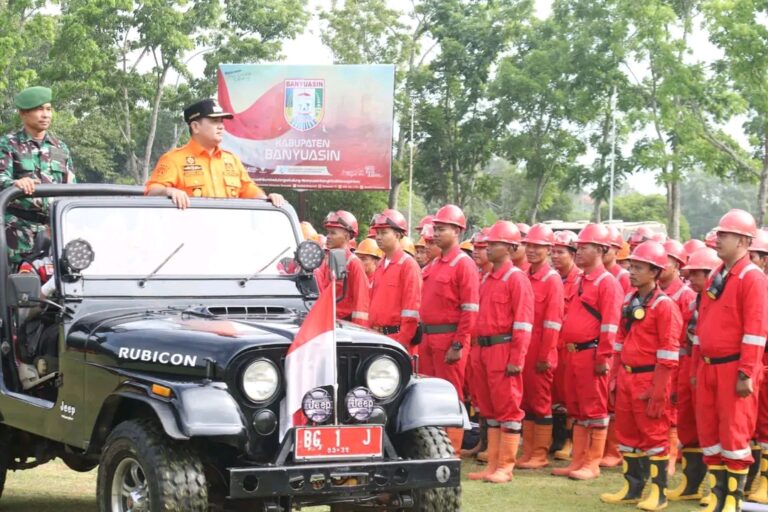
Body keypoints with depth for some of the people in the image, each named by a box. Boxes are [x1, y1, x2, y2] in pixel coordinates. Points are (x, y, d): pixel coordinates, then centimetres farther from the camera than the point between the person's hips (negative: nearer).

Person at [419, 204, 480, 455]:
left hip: (449, 339, -8)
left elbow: (470, 310, -15)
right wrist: (423, 337, 14)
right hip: (428, 338, 8)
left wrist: (459, 345, -18)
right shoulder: (433, 265, 15)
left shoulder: (464, 264, -10)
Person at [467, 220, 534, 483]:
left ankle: (505, 467, 1)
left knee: (507, 408, -3)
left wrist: (517, 358, -18)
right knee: (489, 408, 12)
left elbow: (523, 322, -14)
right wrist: (479, 350, 14)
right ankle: (492, 464, 19)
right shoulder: (487, 279, 15)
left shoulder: (516, 278, -9)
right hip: (484, 349, 9)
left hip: (504, 350, -9)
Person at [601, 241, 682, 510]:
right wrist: (615, 378, 14)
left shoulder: (664, 305, -13)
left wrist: (658, 391, -16)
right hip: (626, 378, 8)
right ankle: (632, 488, 22)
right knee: (627, 435, 12)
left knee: (654, 435, 0)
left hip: (649, 380, -7)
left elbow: (668, 353, -15)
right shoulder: (629, 302, 10)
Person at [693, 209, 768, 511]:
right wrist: (697, 367, 17)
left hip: (734, 369, -8)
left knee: (734, 433, -1)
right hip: (709, 367, 8)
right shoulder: (715, 277, 14)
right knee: (709, 432, 11)